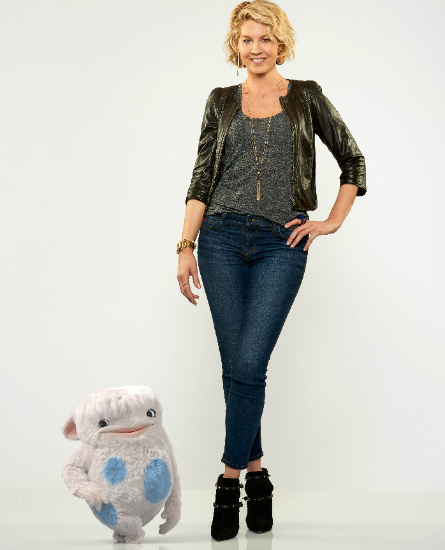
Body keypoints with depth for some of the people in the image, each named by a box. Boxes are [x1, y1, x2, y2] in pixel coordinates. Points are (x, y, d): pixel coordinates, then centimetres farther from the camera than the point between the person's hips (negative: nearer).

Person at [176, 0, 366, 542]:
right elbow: (202, 178, 8)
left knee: (248, 364, -12)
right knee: (236, 367, 2)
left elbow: (353, 161, 12)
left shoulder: (305, 96, 8)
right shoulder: (222, 101, 12)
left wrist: (333, 222, 4)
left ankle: (230, 481, 2)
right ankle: (257, 475, 17)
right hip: (223, 238, 2)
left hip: (281, 244, -2)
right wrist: (186, 246, 0)